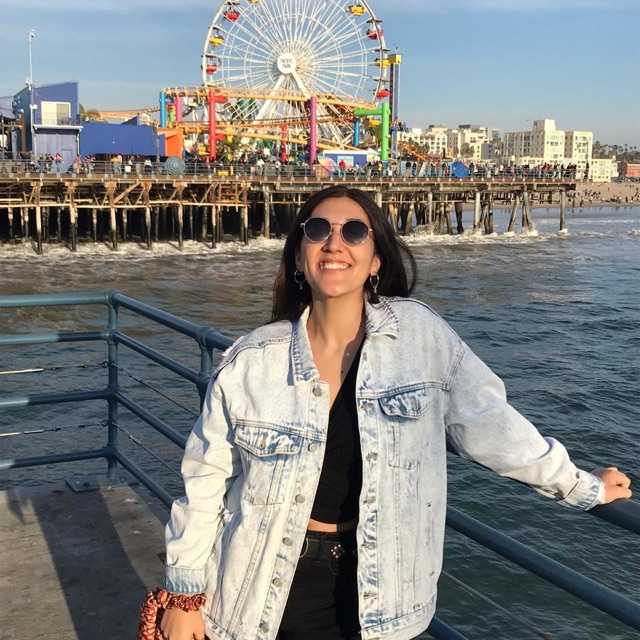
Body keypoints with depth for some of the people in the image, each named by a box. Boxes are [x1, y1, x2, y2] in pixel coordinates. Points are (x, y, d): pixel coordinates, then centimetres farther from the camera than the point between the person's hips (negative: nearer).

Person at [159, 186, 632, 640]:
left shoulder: (420, 335, -10)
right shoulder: (251, 361, -10)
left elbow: (487, 421, -1)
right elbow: (205, 479, -3)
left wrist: (581, 487, 7)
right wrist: (183, 594, 1)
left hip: (377, 590, 1)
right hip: (272, 583, 0)